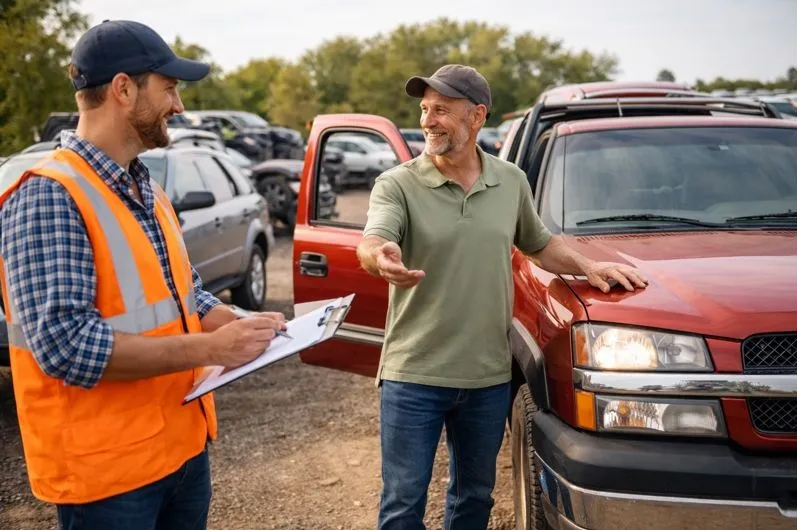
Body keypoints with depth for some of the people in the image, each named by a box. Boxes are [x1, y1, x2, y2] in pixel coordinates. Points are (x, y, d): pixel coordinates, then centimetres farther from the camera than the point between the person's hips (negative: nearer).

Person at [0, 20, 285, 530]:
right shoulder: (49, 197, -18)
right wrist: (210, 347, -24)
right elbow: (64, 344, -26)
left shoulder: (148, 190, 10)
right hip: (106, 467, -8)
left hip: (183, 444, 8)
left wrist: (241, 325, -2)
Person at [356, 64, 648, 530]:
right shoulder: (398, 184, -7)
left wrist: (588, 267, 3)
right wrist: (380, 258, -49)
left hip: (488, 376, 4)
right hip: (414, 374, -3)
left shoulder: (511, 181, 6)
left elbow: (540, 244, 20)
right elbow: (371, 242, -25)